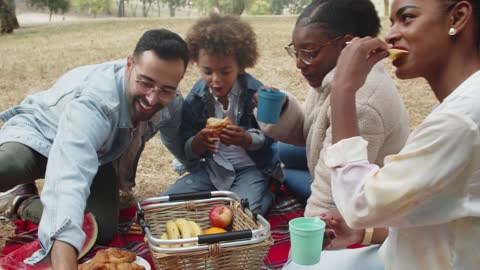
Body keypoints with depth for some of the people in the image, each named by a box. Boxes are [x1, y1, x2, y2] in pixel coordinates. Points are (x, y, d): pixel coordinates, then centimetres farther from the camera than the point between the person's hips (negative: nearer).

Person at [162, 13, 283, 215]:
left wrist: (245, 139, -29)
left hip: (250, 167, -4)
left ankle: (264, 193, 3)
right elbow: (188, 151, -1)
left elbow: (267, 139, -7)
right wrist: (198, 141, -26)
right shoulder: (195, 99, -4)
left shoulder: (255, 93, -12)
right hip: (210, 169, 4)